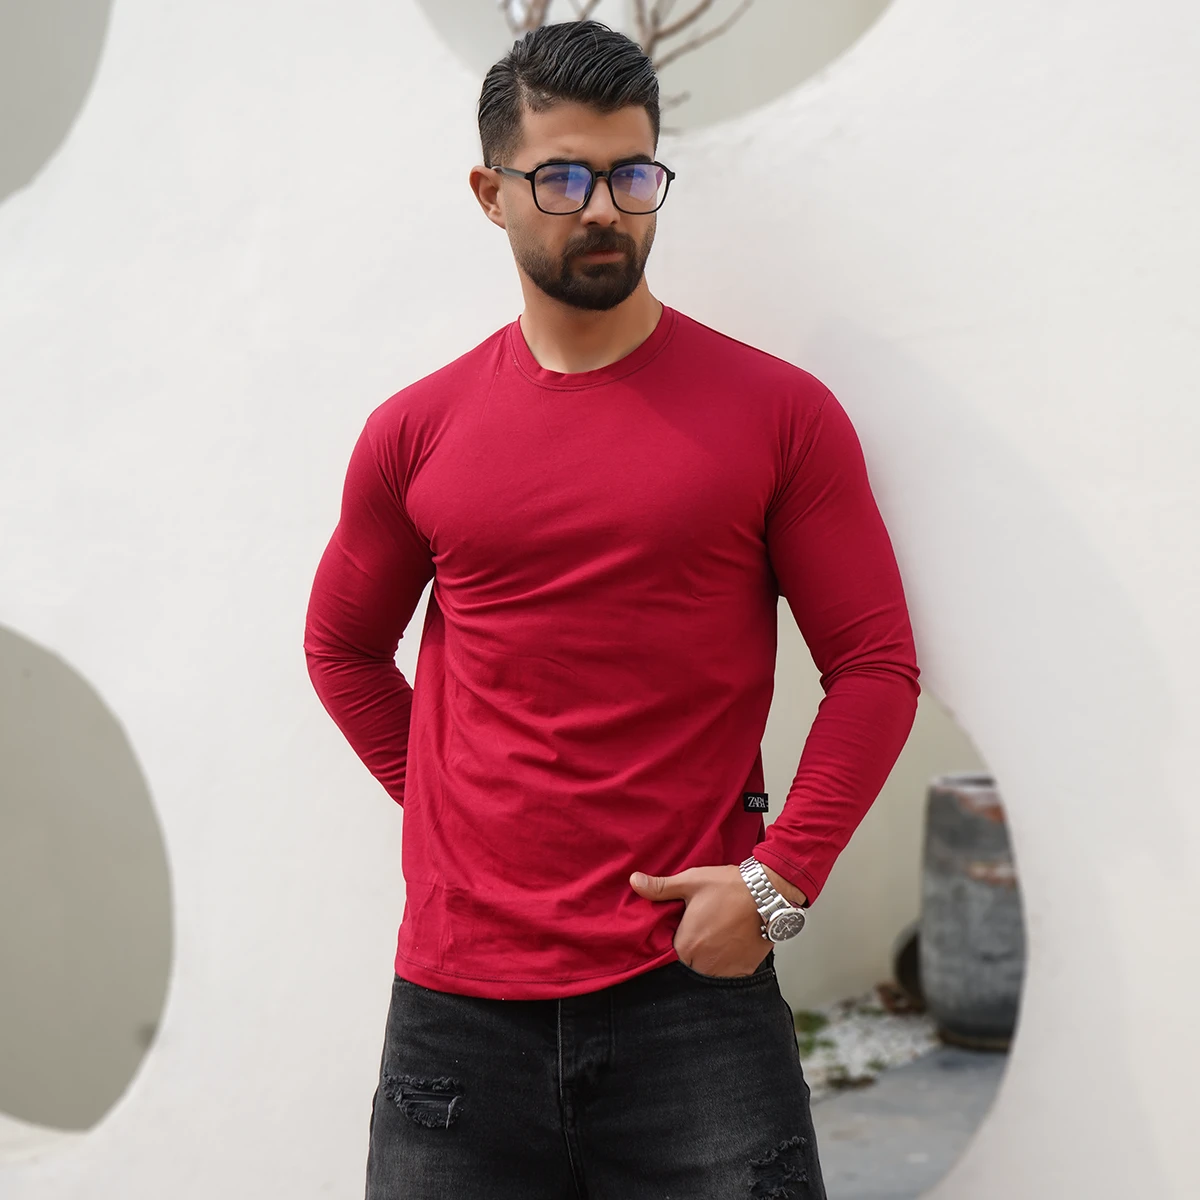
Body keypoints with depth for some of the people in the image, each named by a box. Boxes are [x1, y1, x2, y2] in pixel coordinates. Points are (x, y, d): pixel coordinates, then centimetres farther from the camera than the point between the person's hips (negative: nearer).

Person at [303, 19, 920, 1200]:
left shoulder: (778, 412, -1)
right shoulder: (416, 433, 5)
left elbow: (875, 663, -1)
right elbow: (343, 648, 18)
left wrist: (779, 878, -9)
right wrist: (445, 806, 8)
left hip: (693, 982, -2)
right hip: (458, 996, 2)